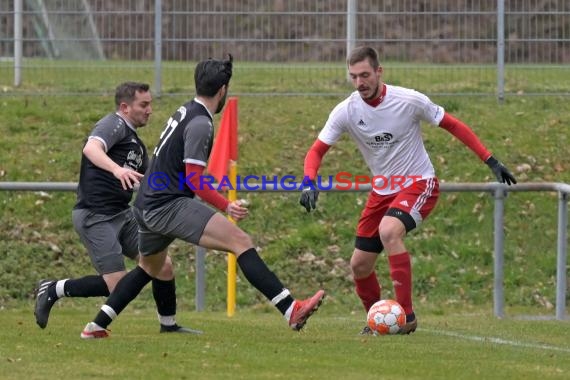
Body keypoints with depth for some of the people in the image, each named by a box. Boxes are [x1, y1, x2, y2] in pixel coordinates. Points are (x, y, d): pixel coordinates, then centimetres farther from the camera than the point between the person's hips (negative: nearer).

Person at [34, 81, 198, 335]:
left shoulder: (136, 143, 19)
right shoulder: (114, 125, -10)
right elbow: (91, 149, -31)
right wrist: (117, 169, -49)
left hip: (122, 215, 9)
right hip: (95, 217, -9)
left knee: (163, 266, 0)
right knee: (117, 286, -12)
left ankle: (168, 325, 17)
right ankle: (53, 290, 4)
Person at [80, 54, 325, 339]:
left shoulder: (184, 112, 16)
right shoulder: (200, 124, -13)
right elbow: (194, 182, -18)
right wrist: (227, 207, -22)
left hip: (146, 206, 10)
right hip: (169, 206, -10)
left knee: (149, 268, 33)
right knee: (241, 241, -20)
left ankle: (96, 326, 36)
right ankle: (291, 310, -33)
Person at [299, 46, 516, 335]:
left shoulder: (409, 101, -18)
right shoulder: (346, 111, -9)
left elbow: (453, 126, -6)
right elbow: (317, 151, -4)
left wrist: (491, 161, -7)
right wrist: (309, 183, -25)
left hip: (418, 184, -5)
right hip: (382, 189, 5)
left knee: (388, 231, -34)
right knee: (359, 266, 2)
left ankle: (407, 316, -29)